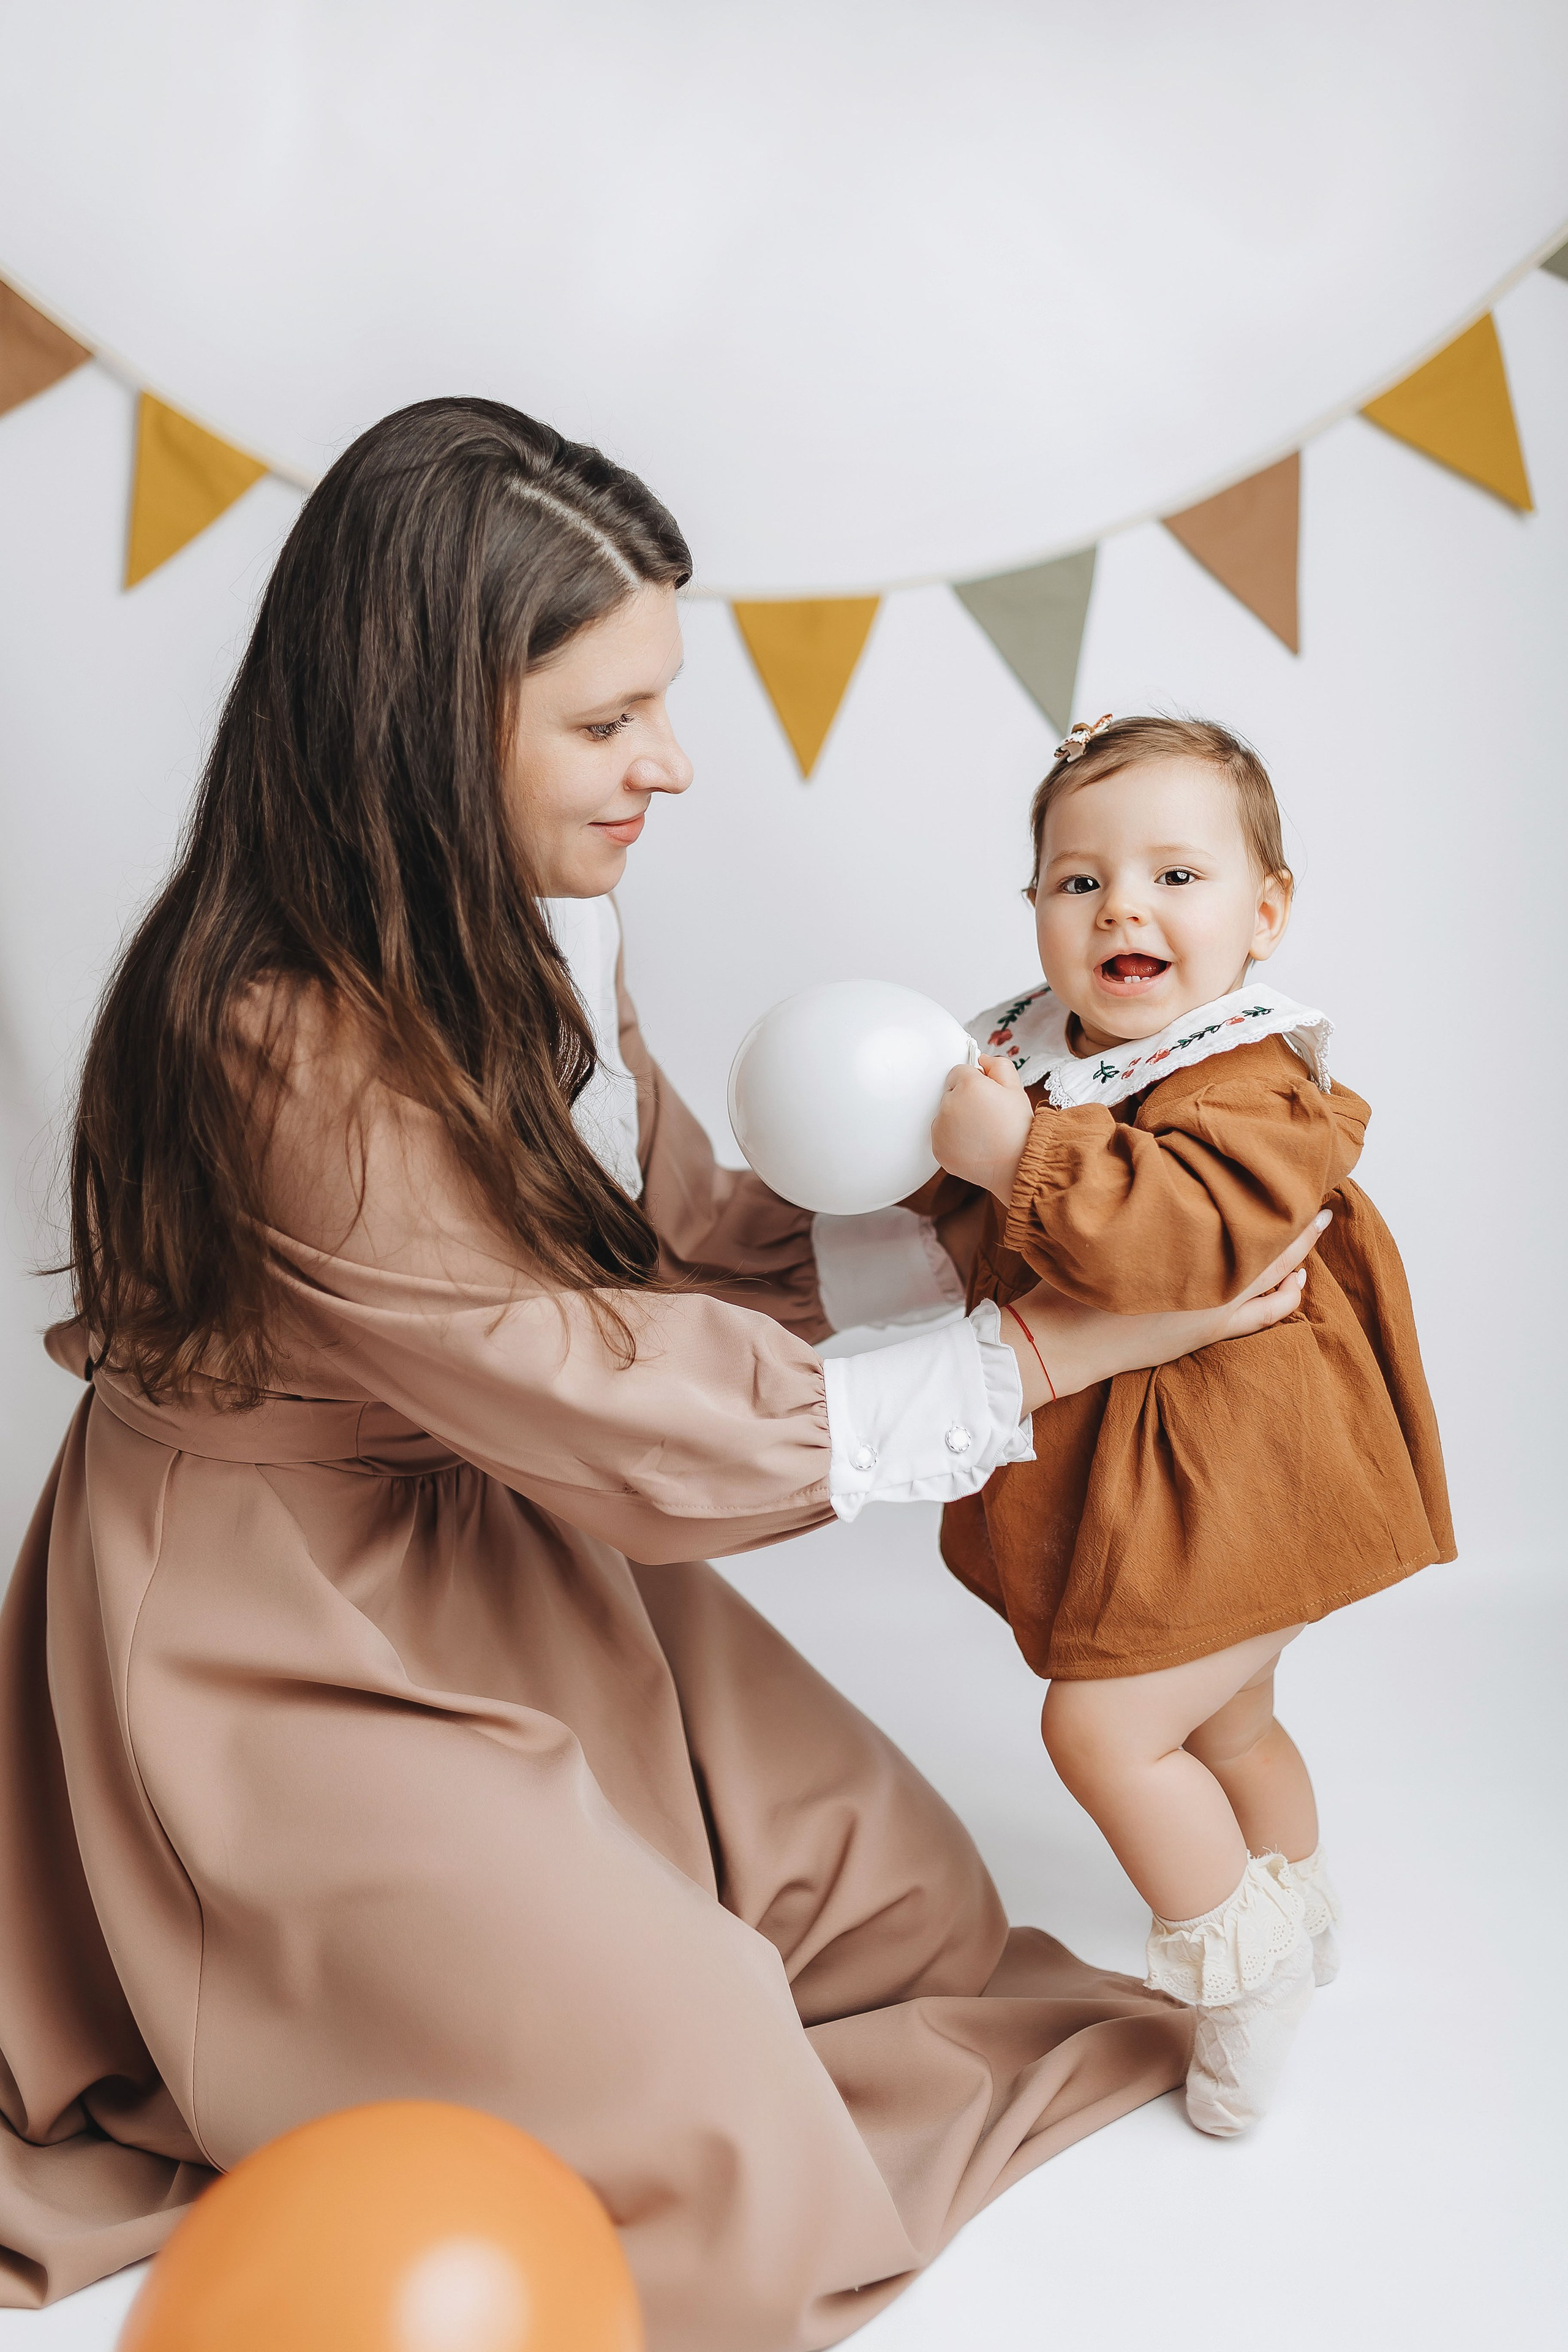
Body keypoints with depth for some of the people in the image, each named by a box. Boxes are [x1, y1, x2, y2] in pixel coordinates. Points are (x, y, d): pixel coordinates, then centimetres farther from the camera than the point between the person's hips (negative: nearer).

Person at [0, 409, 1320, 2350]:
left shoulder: (522, 921, -4)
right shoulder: (288, 1050, -32)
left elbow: (678, 1240, 1)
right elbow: (643, 1426, -26)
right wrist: (1051, 1347, -21)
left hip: (502, 1542, 9)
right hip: (289, 1648, -8)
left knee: (908, 1902, 11)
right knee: (719, 2171, -10)